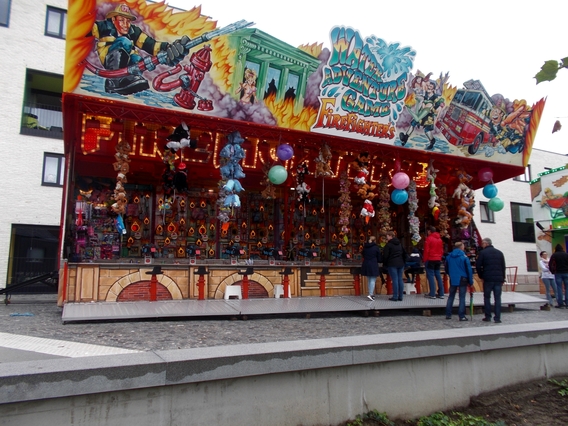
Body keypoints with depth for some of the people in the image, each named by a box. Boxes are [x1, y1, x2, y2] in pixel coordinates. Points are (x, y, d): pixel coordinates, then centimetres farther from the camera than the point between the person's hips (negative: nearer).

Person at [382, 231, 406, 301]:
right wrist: (403, 262, 21)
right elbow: (404, 254, 18)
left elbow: (385, 256, -11)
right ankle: (400, 297, 10)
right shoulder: (400, 244, 14)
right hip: (400, 264, 7)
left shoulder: (388, 244, -9)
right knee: (400, 280, 7)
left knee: (395, 280, -6)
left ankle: (395, 297, -4)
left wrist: (384, 264, 2)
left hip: (392, 264, -6)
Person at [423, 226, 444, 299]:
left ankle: (432, 294, -6)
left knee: (430, 276, -4)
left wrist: (425, 260, -4)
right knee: (438, 275, 9)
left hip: (430, 260, -7)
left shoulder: (429, 238, -9)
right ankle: (441, 294, 10)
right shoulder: (440, 239, 12)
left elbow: (426, 250, -11)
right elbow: (442, 250, 15)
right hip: (438, 260, 7)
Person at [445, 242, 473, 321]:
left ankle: (448, 314, 14)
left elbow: (446, 269, 12)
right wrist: (470, 281, -4)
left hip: (452, 280, 4)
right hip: (462, 279, -4)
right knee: (462, 298, 2)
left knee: (451, 297, 14)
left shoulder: (449, 257, 4)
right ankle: (462, 316, 2)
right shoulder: (464, 257, -10)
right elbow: (469, 269, -10)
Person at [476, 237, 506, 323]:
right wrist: (503, 278, 15)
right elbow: (503, 267, 11)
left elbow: (478, 266, -5)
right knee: (497, 298, 5)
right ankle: (497, 317, 3)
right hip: (498, 279, 3)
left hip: (488, 279, -3)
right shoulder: (499, 253, 11)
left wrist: (481, 276, 8)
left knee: (487, 297, 6)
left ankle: (488, 317, 6)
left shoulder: (483, 253, -2)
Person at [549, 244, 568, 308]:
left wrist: (552, 271, 7)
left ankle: (560, 303, -4)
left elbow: (550, 264, -4)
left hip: (558, 273, -1)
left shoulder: (554, 255, 0)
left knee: (559, 288, -1)